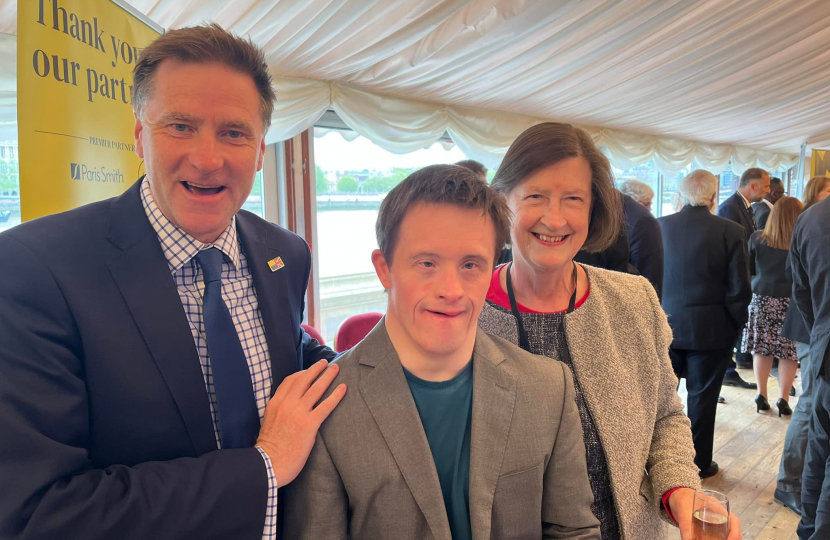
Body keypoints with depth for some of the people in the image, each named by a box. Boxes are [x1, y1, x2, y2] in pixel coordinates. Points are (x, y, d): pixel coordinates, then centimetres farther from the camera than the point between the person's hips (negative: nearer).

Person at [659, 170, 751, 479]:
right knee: (702, 397, 10)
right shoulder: (730, 231, -11)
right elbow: (739, 289, -10)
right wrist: (735, 326, 4)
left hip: (665, 325, 3)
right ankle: (698, 463, 23)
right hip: (709, 329, -2)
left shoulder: (660, 226, -4)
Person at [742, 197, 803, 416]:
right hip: (790, 301, -3)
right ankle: (784, 400, 10)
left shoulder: (757, 238, -1)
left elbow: (748, 269, 7)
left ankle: (762, 396, 17)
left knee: (762, 348, 10)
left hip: (762, 297, 3)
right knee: (788, 352, 5)